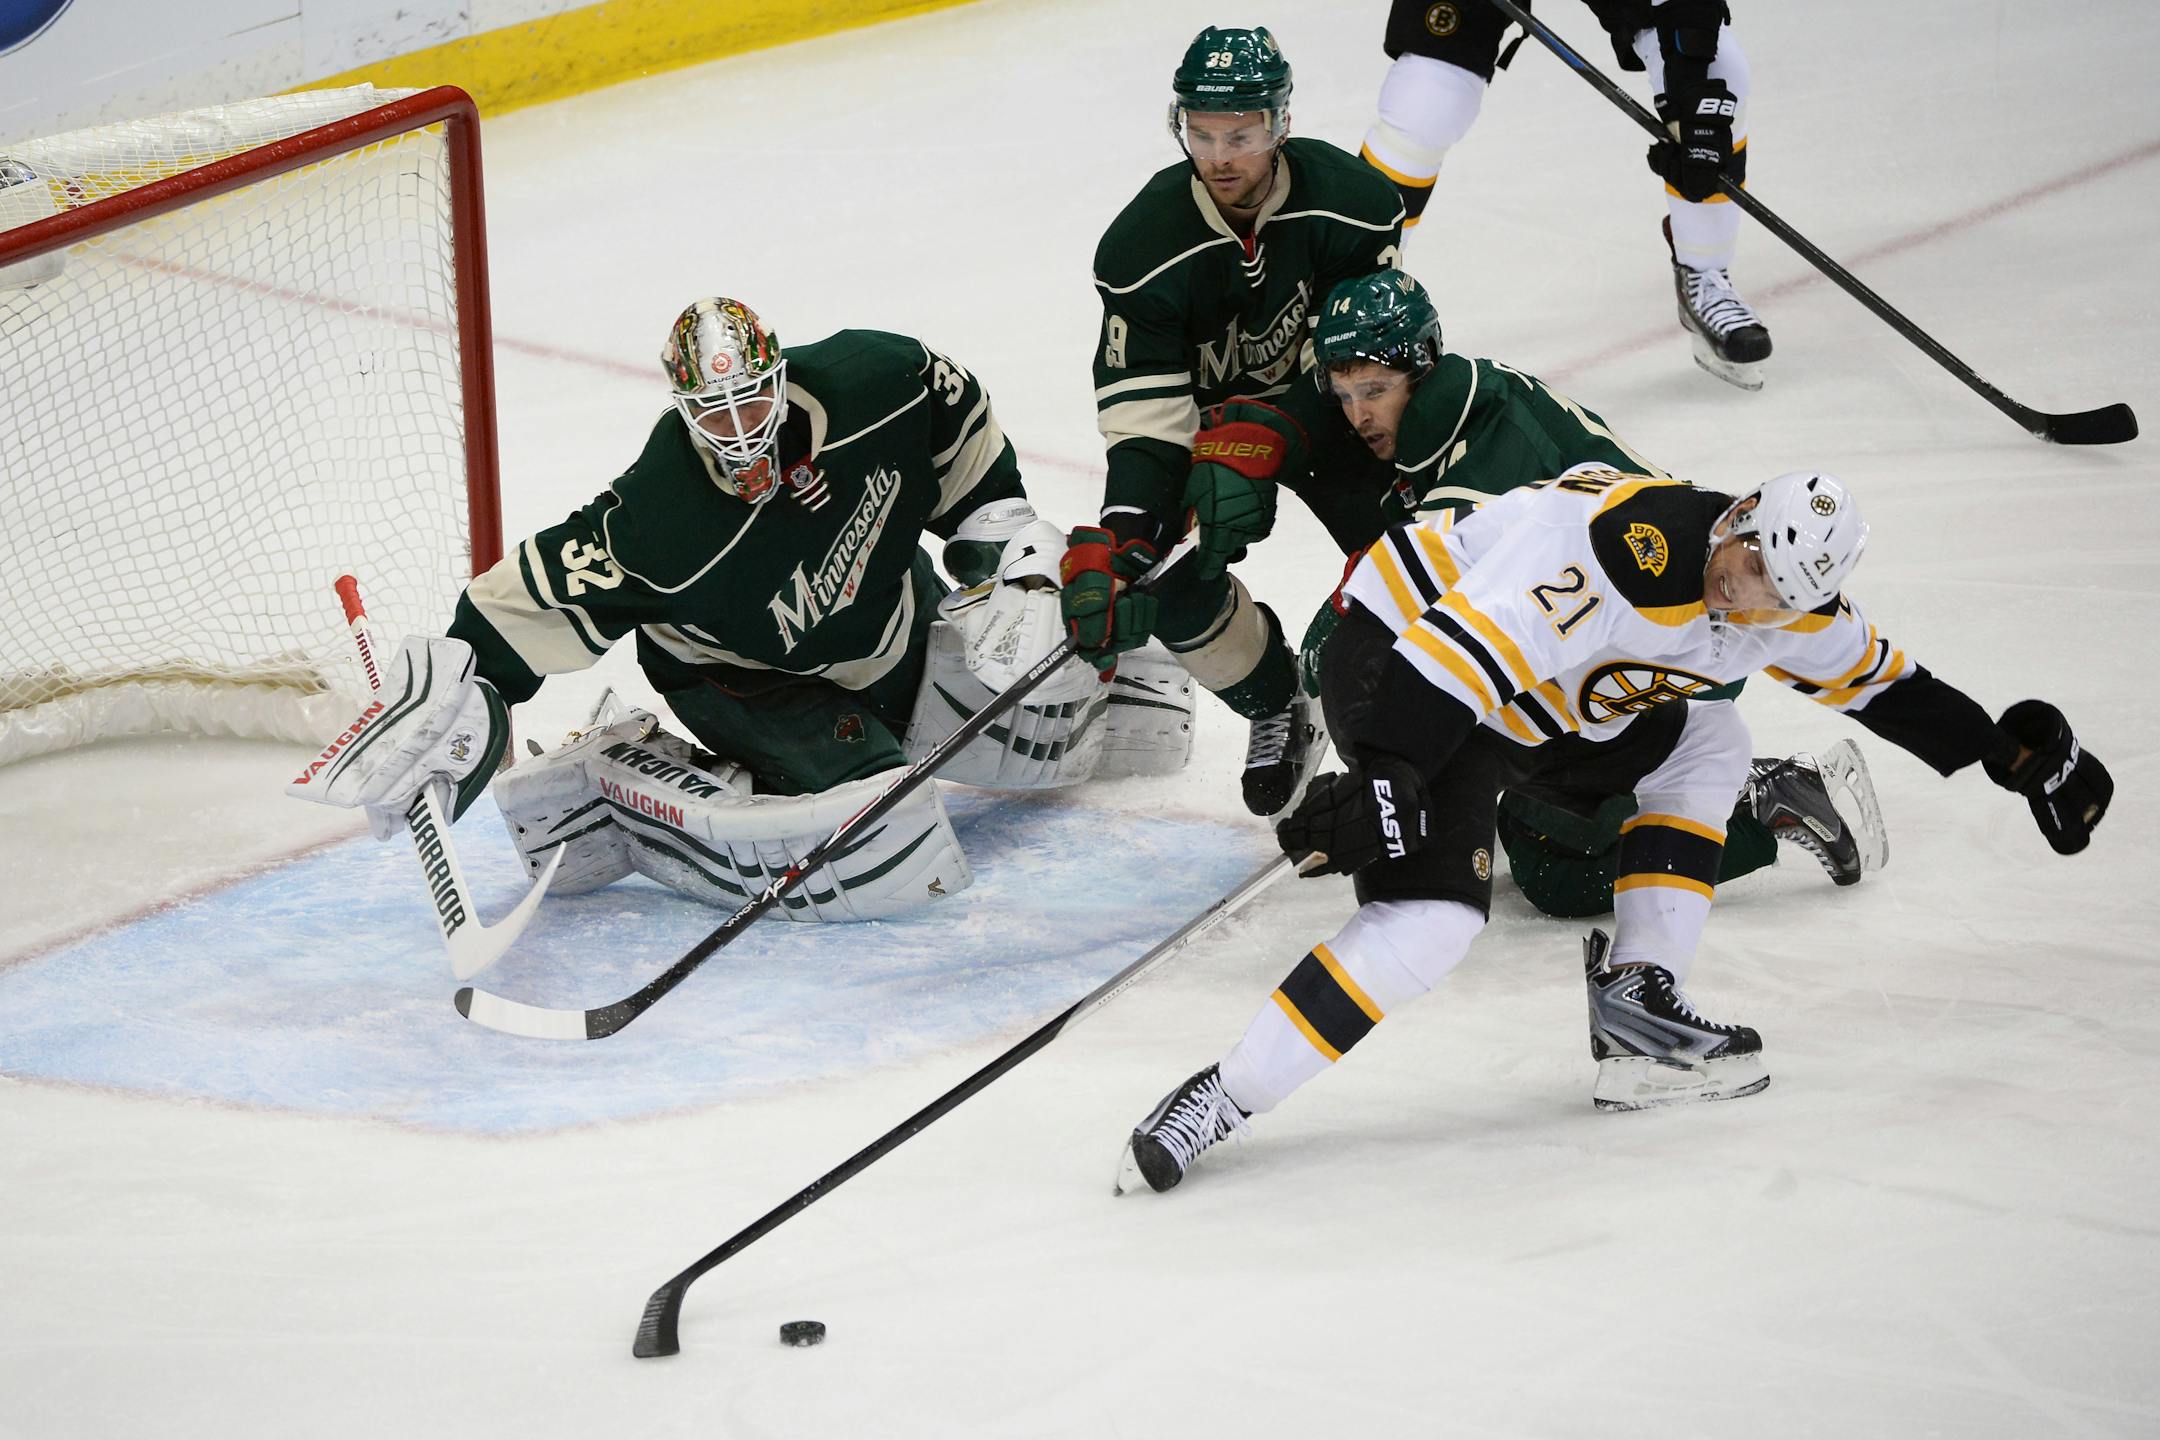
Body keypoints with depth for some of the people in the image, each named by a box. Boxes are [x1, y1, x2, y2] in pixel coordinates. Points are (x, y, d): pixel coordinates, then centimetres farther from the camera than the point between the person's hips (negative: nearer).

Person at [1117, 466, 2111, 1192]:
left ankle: (1637, 1005, 7)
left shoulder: (1789, 605, 1)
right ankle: (1213, 1104, -26)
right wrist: (1384, 779, -39)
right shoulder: (1638, 549, -28)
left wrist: (2007, 751, 22)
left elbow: (1874, 678, 20)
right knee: (1432, 917, -27)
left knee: (1702, 747, 13)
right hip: (1403, 652, -10)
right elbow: (1467, 646, -34)